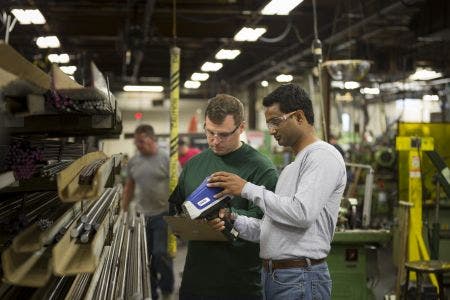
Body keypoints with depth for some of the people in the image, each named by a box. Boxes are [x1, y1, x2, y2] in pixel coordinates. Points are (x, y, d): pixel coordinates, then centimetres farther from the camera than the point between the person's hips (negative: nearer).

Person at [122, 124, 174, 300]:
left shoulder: (167, 159, -7)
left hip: (163, 214, -5)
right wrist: (123, 211, 15)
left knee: (161, 253, -8)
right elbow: (129, 188, 17)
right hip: (142, 215, 5)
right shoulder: (133, 162, 8)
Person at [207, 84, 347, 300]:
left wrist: (247, 189, -16)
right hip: (271, 275, 9)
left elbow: (302, 213, -24)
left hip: (300, 281, -9)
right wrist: (234, 220, 2)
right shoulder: (292, 167, 20)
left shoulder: (323, 156, -10)